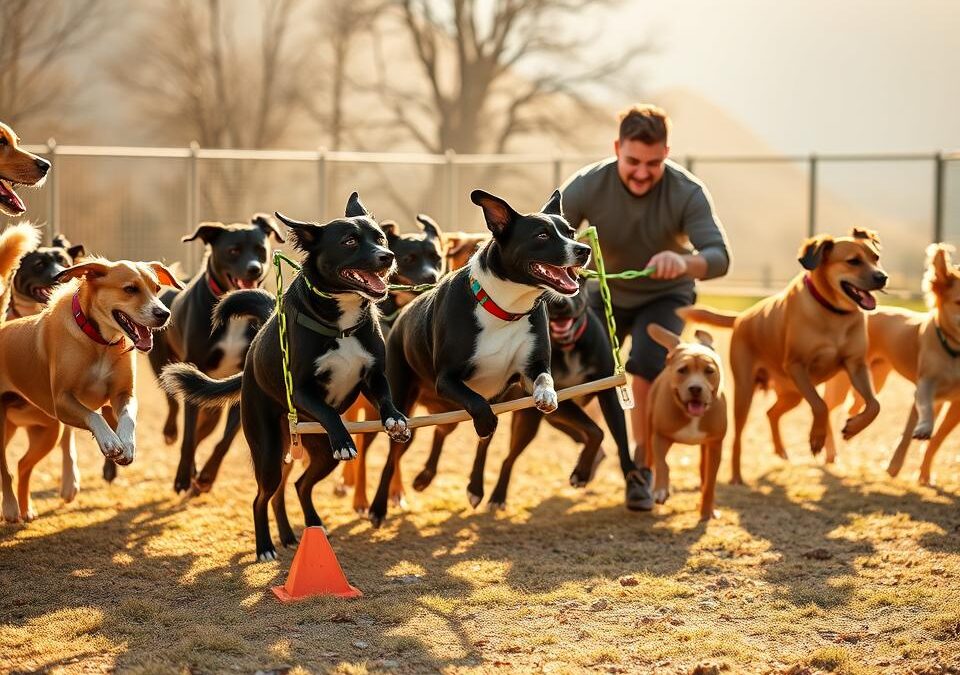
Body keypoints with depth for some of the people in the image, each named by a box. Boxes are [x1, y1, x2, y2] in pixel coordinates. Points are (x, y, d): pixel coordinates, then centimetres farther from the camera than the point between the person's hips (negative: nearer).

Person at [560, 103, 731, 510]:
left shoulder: (688, 193, -29)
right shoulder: (585, 187, -26)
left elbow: (719, 257, -36)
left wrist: (685, 263, -59)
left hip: (664, 297, -2)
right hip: (606, 293, 2)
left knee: (646, 373, -25)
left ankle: (642, 471, -6)